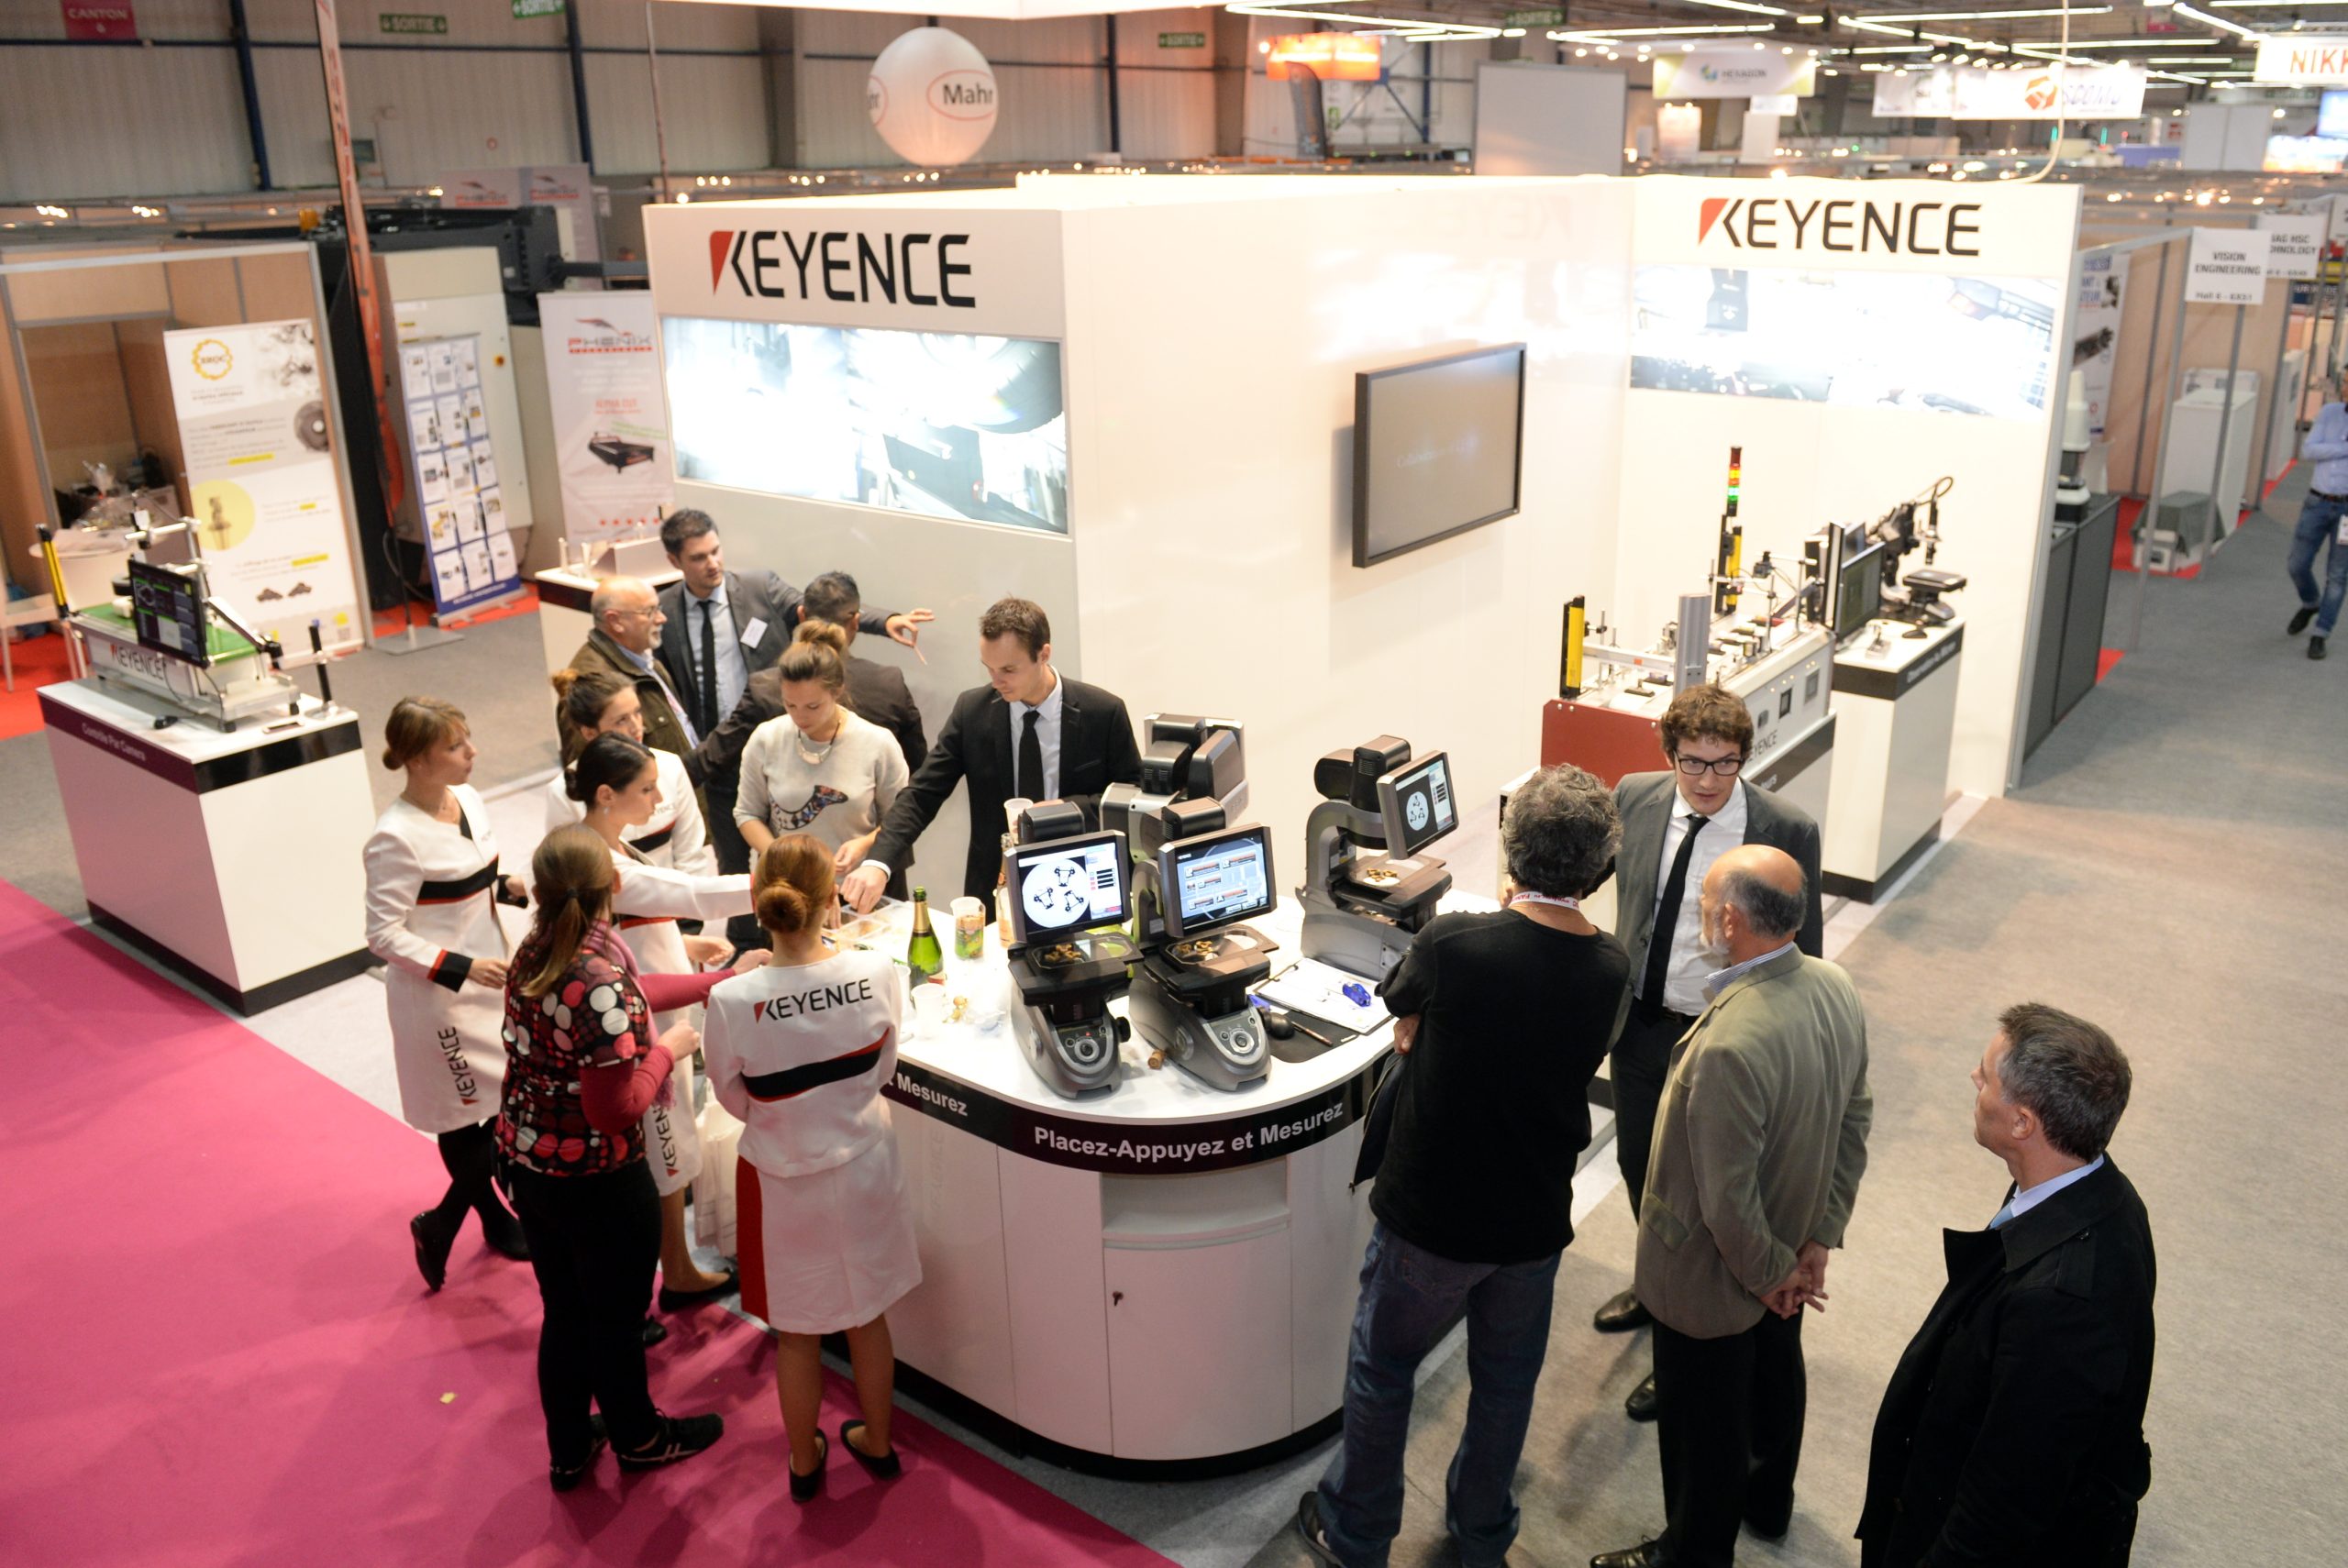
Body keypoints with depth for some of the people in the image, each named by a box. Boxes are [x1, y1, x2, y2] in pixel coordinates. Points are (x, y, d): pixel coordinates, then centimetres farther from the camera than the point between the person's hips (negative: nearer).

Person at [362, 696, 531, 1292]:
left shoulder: (468, 799, 0)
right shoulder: (396, 837, -23)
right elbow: (384, 934, -19)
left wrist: (507, 887, -4)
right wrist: (460, 968, -25)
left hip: (487, 980, 8)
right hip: (437, 997, -7)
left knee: (502, 1106, 16)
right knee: (465, 1117, 1)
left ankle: (496, 1218, 33)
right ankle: (439, 1226, 22)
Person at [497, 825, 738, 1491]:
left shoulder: (535, 953, -5)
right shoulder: (602, 982, -31)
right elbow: (616, 1110, -28)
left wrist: (722, 979, 16)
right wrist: (667, 1049, -13)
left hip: (526, 1161, 7)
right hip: (596, 1180, -7)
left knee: (564, 1310, 25)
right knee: (616, 1317, 18)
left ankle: (568, 1448, 43)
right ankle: (639, 1437, 42)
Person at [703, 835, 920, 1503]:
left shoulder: (733, 1002, -26)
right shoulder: (877, 973, -21)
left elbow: (735, 1100, -8)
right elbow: (883, 1066, -3)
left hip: (784, 1179, -2)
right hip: (863, 1167, 2)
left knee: (796, 1333, 20)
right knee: (868, 1316, 24)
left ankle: (805, 1462, 40)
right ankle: (877, 1442, 43)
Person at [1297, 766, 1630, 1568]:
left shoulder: (1452, 943, -26)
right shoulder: (1609, 971, -12)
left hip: (1429, 1212, -3)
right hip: (1533, 1221, 4)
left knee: (1382, 1368, 19)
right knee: (1506, 1380, 24)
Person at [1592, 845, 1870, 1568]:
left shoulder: (1730, 1046, -40)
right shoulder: (1835, 988, -13)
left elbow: (1727, 1203, -31)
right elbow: (1854, 1123, -1)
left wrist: (1770, 1272, -12)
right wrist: (1819, 1240, 4)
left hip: (1715, 1277, -8)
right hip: (1789, 1248, 8)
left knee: (1703, 1423, 16)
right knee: (1775, 1371, 32)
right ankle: (1767, 1501, 57)